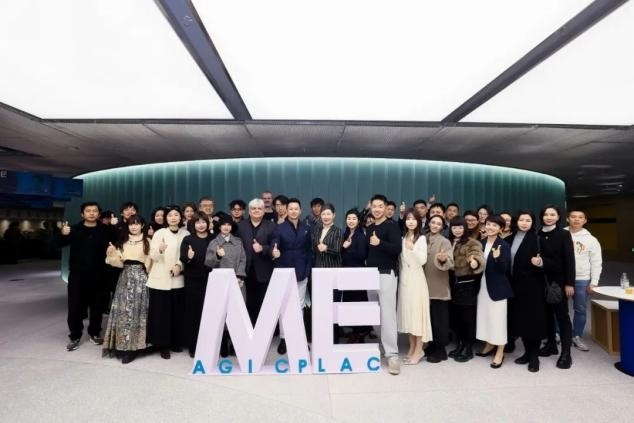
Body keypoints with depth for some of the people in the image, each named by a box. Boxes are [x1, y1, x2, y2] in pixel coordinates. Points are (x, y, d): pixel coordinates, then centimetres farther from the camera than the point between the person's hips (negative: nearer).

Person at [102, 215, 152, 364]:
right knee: (122, 310, 2)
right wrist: (112, 254, -9)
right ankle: (121, 346, 14)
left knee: (135, 311, -3)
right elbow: (119, 263, 7)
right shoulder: (122, 241, 12)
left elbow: (150, 263, -2)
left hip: (140, 278, -4)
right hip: (125, 278, 4)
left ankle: (131, 348, 4)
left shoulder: (147, 242, 1)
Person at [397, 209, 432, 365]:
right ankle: (412, 347, 21)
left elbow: (423, 260, -14)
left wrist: (412, 248, -25)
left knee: (417, 311, -2)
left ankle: (419, 350, 8)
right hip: (404, 278, 5)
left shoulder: (421, 238, -5)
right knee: (407, 311, 9)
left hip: (416, 278, -5)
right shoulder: (402, 238, 9)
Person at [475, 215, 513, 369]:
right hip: (483, 284, 6)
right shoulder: (482, 243, 6)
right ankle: (490, 345, 33)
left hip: (497, 286, -6)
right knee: (484, 315, 15)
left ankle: (500, 353, 14)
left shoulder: (504, 245, -12)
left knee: (498, 318, 2)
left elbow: (504, 269, -17)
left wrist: (497, 258, -33)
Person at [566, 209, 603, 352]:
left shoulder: (591, 240, 2)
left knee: (580, 309, 9)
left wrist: (594, 282, -2)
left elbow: (596, 263, 3)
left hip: (582, 280, 1)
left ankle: (577, 337, 22)